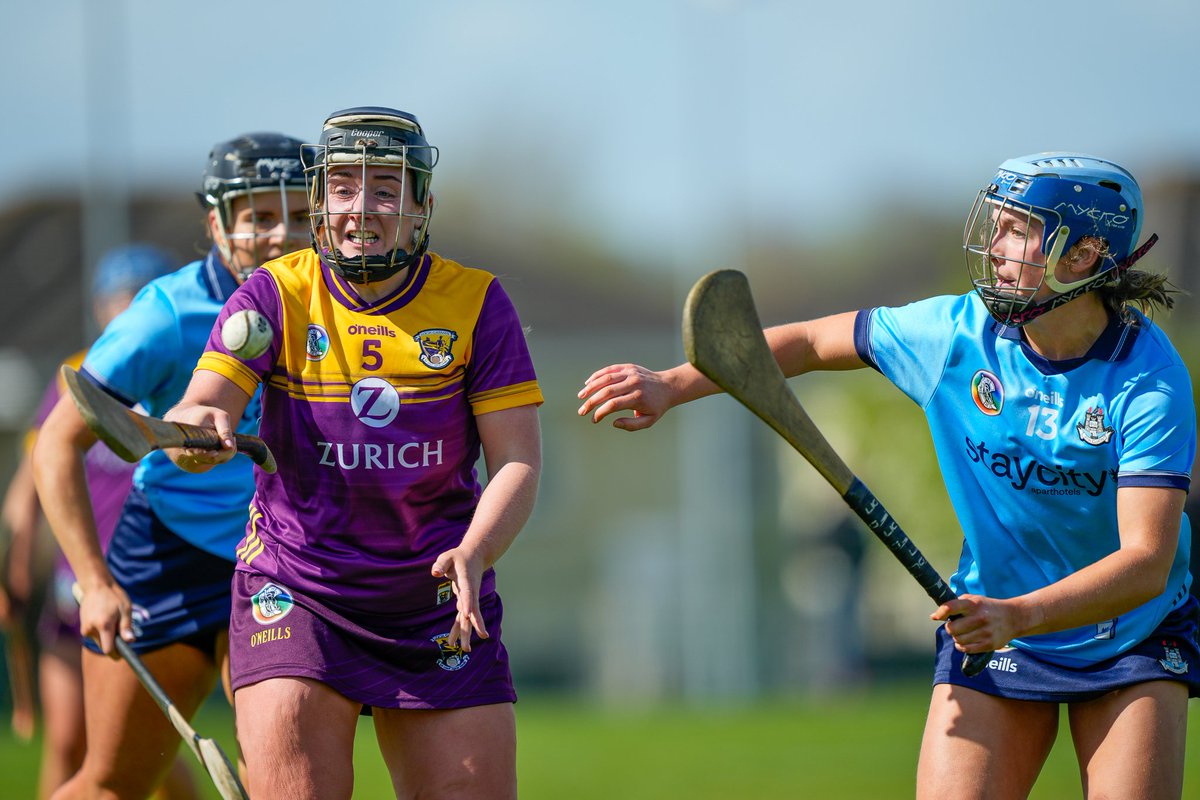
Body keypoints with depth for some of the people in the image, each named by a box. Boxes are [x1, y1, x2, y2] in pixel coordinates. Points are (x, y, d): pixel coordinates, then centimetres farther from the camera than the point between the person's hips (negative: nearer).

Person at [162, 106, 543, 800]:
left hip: (438, 603, 2)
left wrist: (474, 554, -24)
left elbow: (517, 459, -5)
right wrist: (194, 430, -41)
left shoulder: (475, 303, -2)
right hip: (294, 593, -2)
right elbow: (200, 411, -15)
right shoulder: (275, 295, -4)